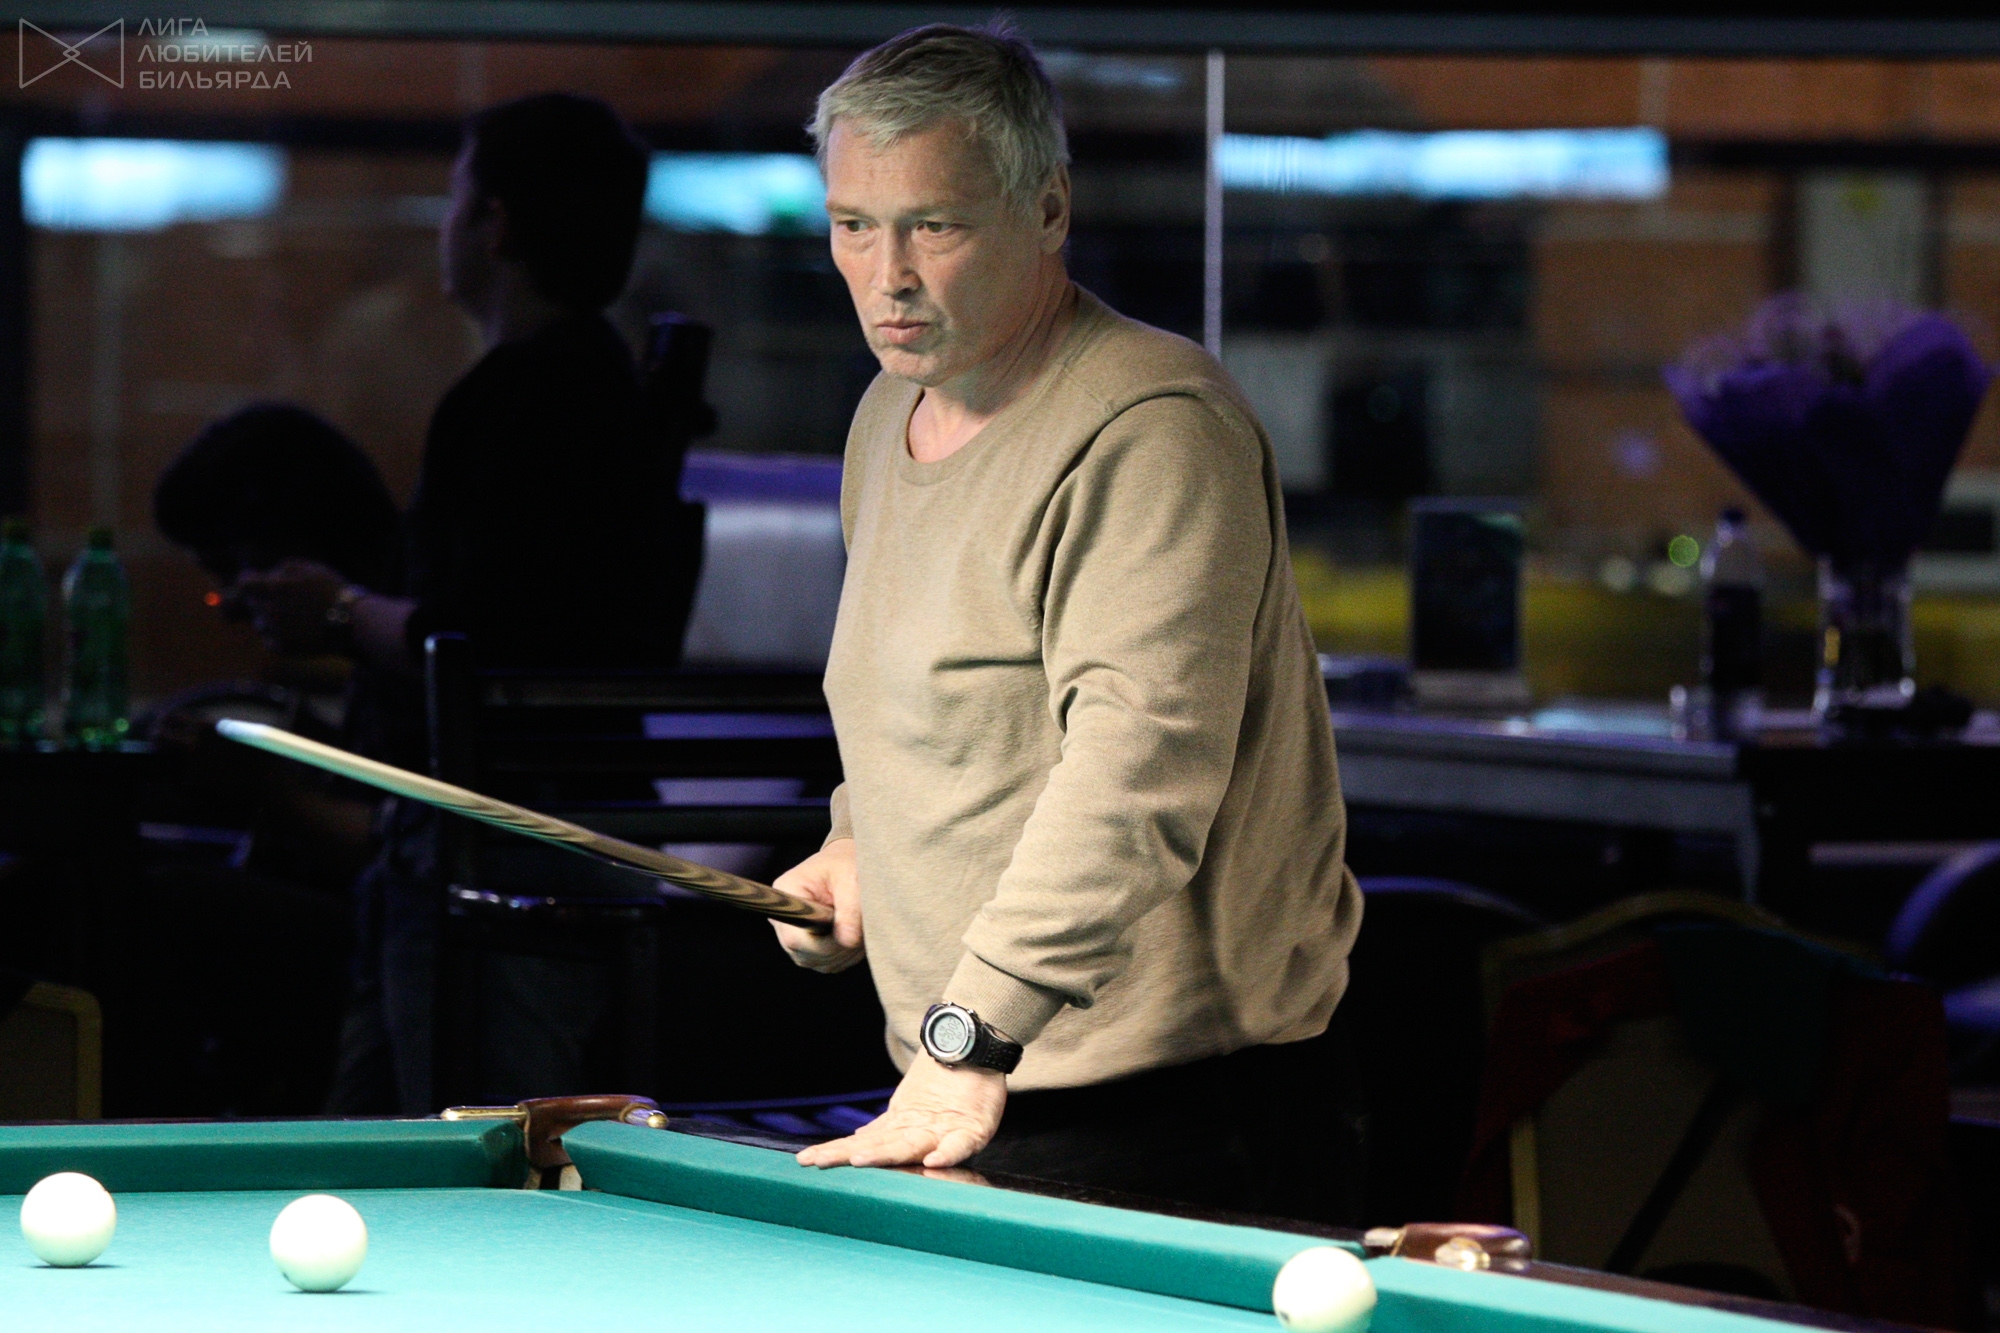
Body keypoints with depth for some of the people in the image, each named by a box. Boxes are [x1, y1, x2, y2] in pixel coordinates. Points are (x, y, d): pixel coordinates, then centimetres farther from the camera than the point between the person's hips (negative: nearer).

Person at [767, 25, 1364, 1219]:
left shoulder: (1154, 432, -16)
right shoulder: (889, 416, 14)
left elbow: (1139, 767, -27)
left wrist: (973, 1034, -33)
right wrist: (865, 842, 12)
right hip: (959, 1091, 8)